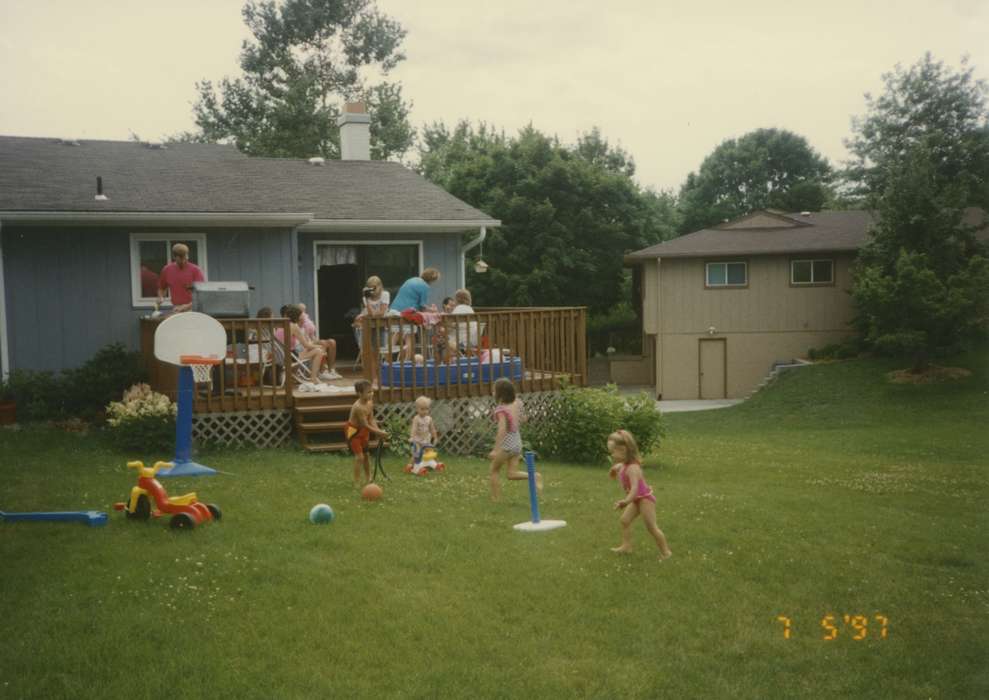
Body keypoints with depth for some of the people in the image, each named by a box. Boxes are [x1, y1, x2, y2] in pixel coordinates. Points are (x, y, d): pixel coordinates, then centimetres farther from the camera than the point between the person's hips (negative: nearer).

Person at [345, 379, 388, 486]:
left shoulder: (370, 403, -9)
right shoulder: (358, 407, -34)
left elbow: (371, 421, -5)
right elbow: (366, 425, -29)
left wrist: (379, 431, -19)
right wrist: (379, 433, -27)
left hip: (363, 431, 8)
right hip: (353, 431, -8)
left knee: (365, 454, 19)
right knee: (359, 456, -13)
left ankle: (368, 478, 35)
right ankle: (357, 482, -4)